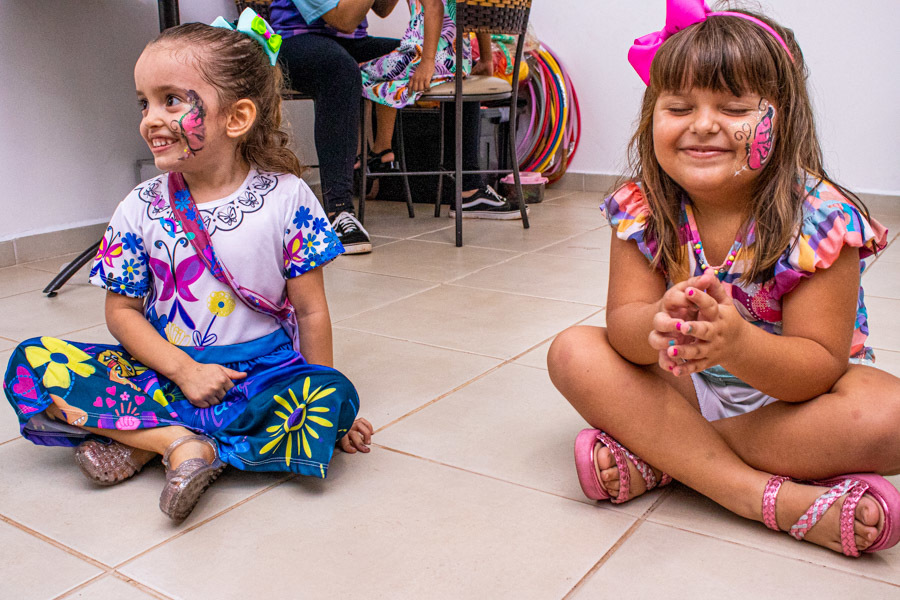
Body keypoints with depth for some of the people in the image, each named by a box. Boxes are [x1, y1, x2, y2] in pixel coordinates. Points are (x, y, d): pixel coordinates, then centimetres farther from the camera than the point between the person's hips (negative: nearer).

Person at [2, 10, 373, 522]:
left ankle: (142, 442, -22)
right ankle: (178, 439, -22)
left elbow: (310, 311, -5)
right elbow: (122, 310, 2)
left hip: (264, 372, -1)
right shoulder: (141, 209, -1)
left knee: (334, 399, -32)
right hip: (168, 369, 2)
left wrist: (328, 407, -2)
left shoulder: (287, 198, -8)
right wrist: (183, 370, -15)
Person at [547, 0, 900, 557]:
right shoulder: (642, 209, -12)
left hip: (790, 391, -2)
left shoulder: (818, 218, -22)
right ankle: (771, 497, -27)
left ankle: (654, 455, -22)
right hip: (685, 384, 3)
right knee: (574, 351, -19)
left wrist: (737, 343, -44)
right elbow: (623, 320, -17)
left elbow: (820, 366, -23)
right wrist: (658, 328, -43)